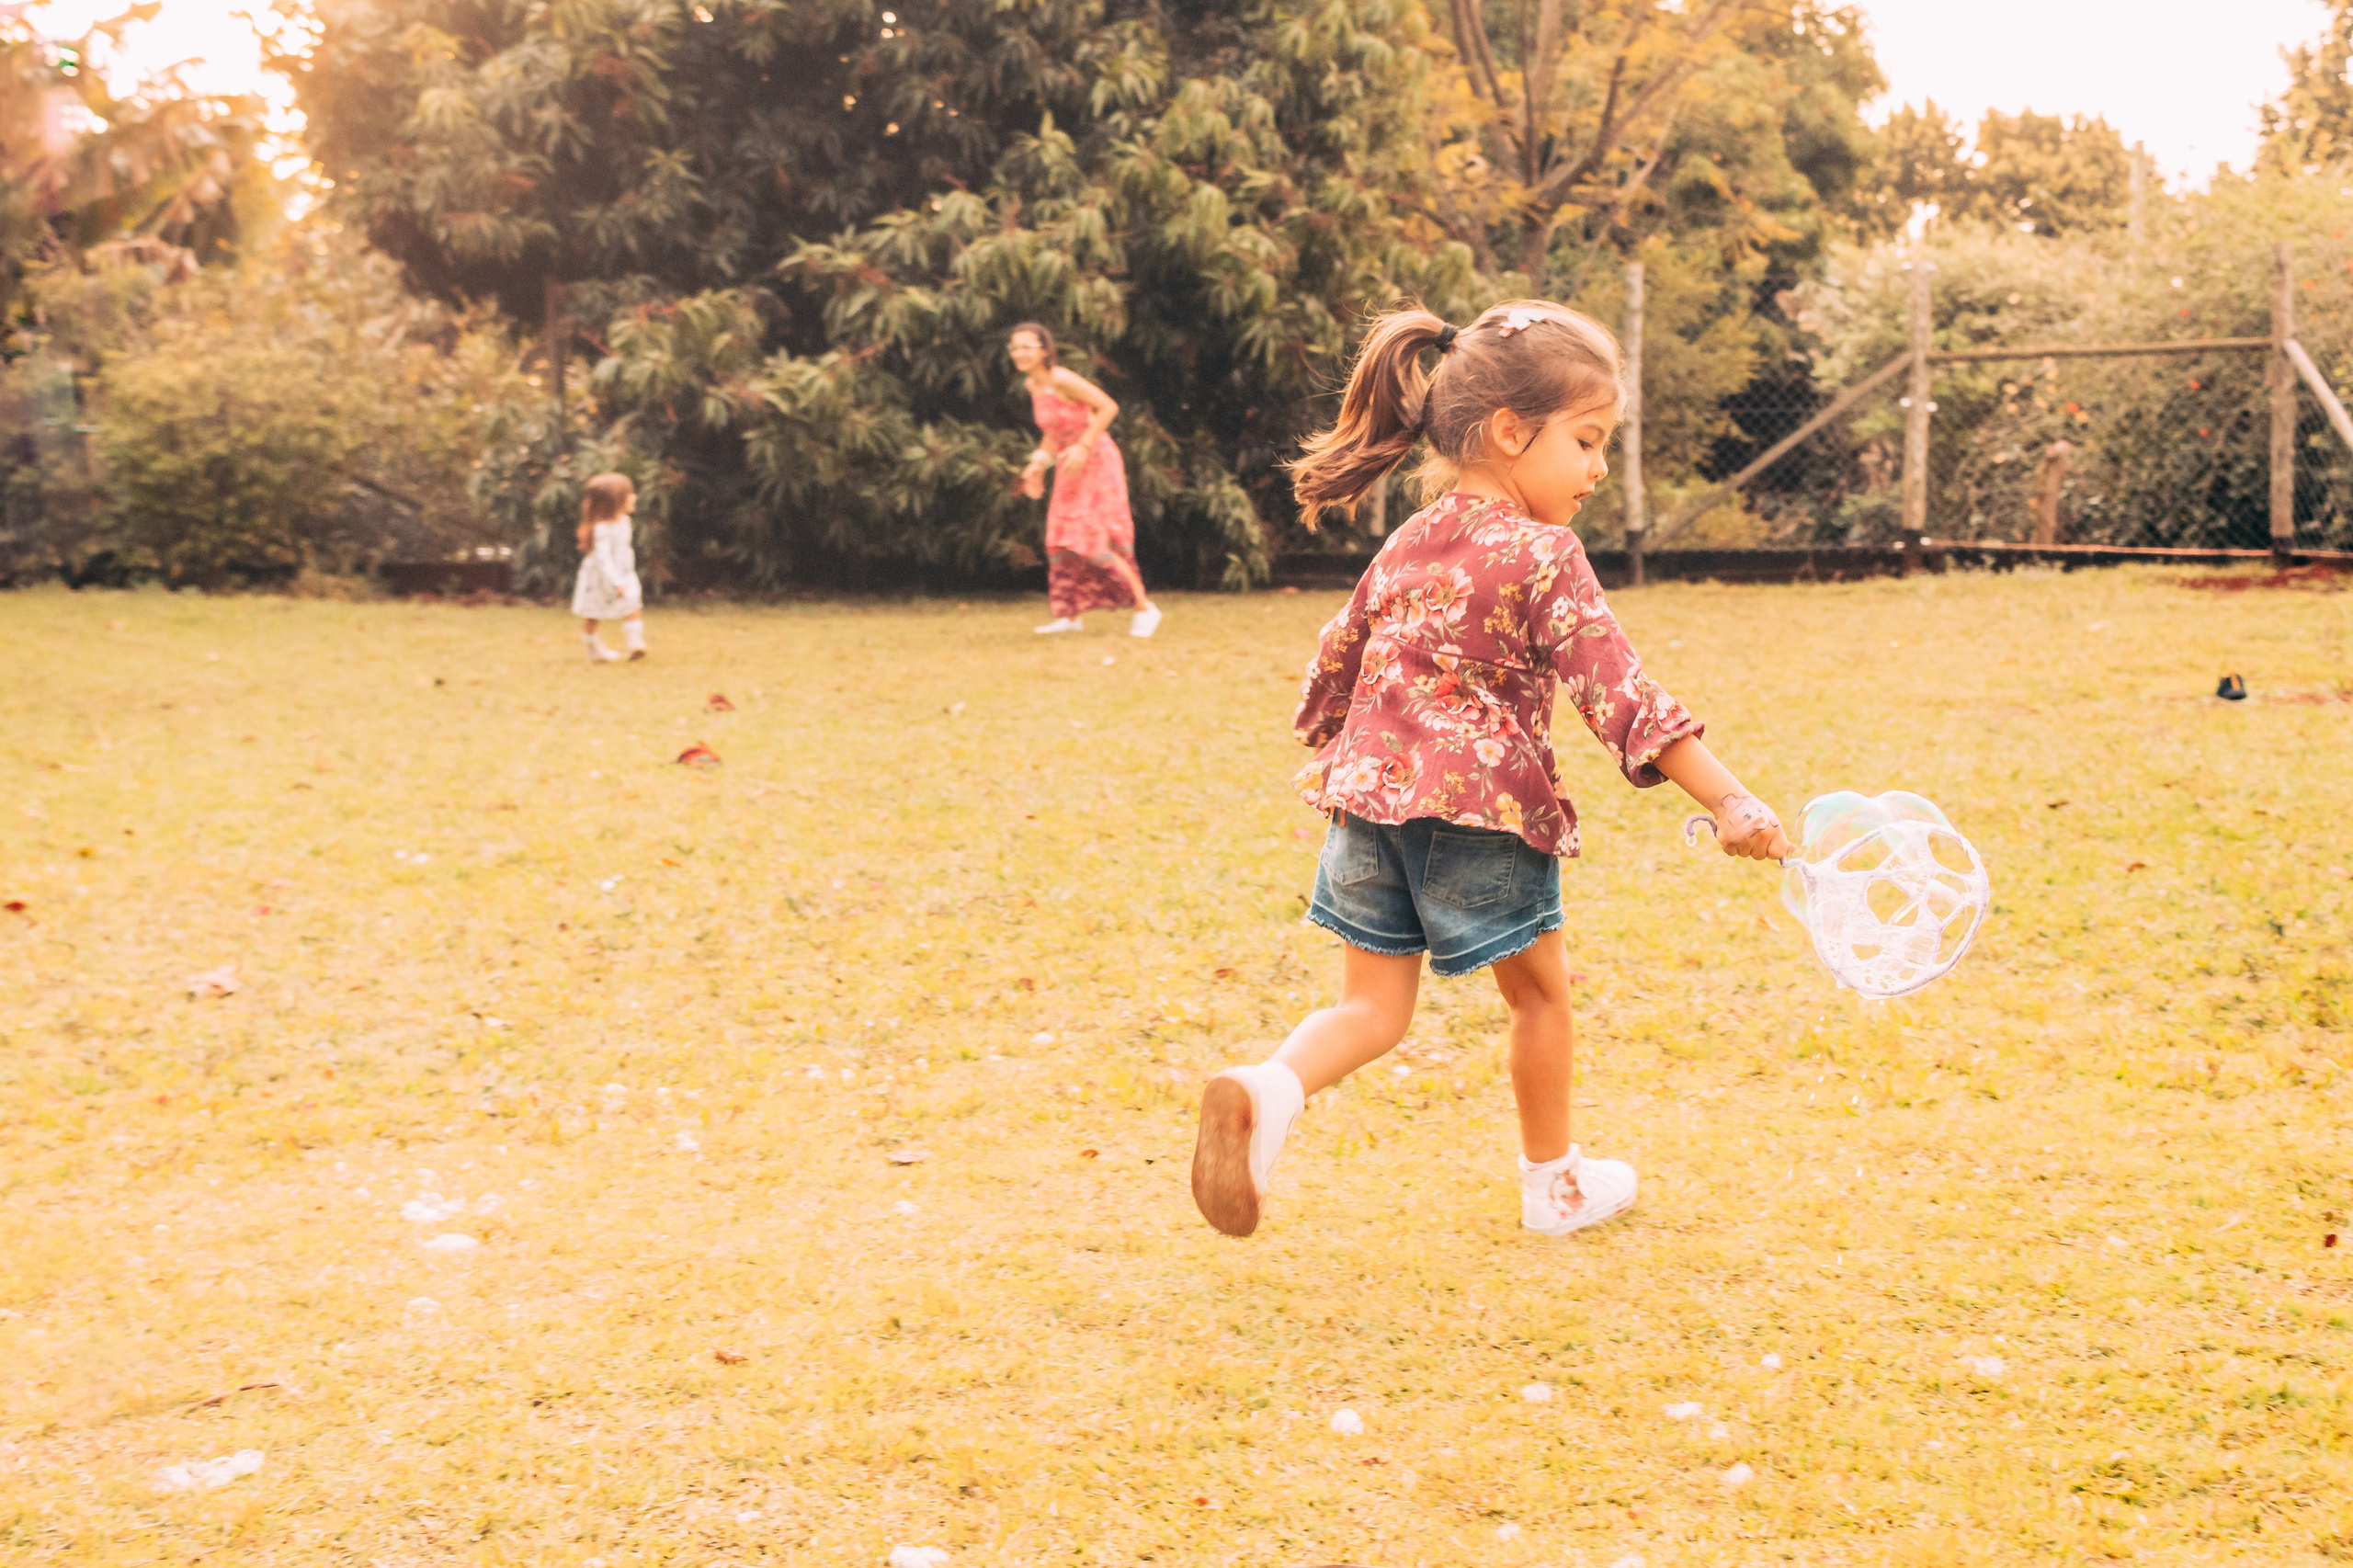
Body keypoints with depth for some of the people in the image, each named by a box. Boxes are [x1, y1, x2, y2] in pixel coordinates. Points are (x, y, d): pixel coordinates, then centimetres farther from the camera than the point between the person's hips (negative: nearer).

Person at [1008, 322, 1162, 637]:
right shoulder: (1033, 385, 5)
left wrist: (1084, 446, -25)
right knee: (1063, 540, 9)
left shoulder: (1063, 381, -20)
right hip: (1070, 470, 9)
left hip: (1096, 461, -9)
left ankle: (1144, 608, -3)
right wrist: (1038, 465, 9)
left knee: (1096, 541, -12)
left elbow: (1108, 407, -21)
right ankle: (1069, 615, 18)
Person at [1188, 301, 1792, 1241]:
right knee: (1539, 987, 16)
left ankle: (1269, 1090, -19)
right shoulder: (1542, 554, -9)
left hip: (1370, 796, 6)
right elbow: (1616, 692, -18)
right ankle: (1554, 1184, 29)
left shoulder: (1407, 545, 12)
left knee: (1372, 1007, 10)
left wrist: (1329, 755, 43)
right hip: (1483, 809, -5)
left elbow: (1335, 663, 24)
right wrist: (1726, 801, -20)